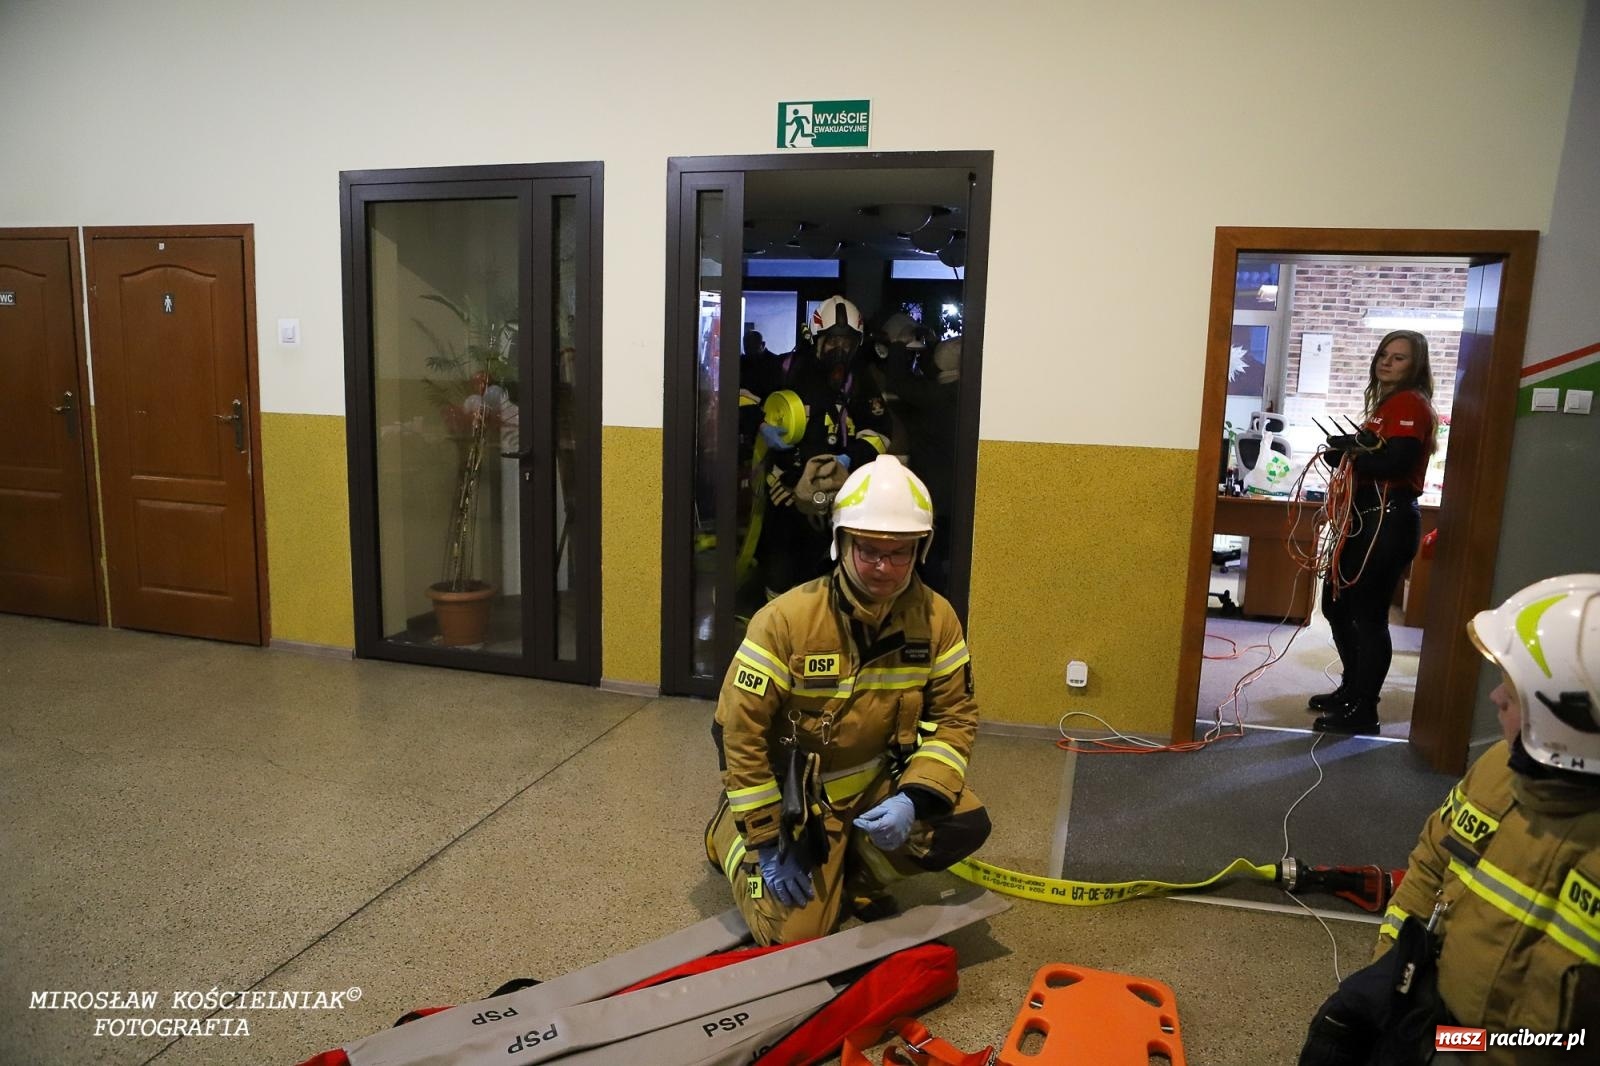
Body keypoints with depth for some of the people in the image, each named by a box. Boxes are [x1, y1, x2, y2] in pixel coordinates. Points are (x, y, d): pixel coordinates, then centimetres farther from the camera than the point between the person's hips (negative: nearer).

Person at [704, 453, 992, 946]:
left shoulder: (936, 618, -12)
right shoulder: (786, 619, -24)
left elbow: (955, 716, -7)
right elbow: (740, 730, -19)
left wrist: (913, 799, -23)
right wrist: (767, 841, -16)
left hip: (879, 782, 4)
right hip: (798, 792, -4)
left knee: (966, 825, -17)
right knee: (793, 932, -11)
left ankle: (852, 872, 9)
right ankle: (731, 832, 19)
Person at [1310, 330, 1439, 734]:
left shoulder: (1410, 403, -9)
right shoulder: (1387, 403, 21)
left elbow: (1396, 461, -22)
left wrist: (1348, 453, -9)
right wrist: (1348, 449, -5)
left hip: (1390, 518, -10)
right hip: (1367, 516, 10)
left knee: (1369, 615, -5)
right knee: (1336, 603, 17)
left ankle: (1362, 711, 5)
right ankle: (1352, 689, 32)